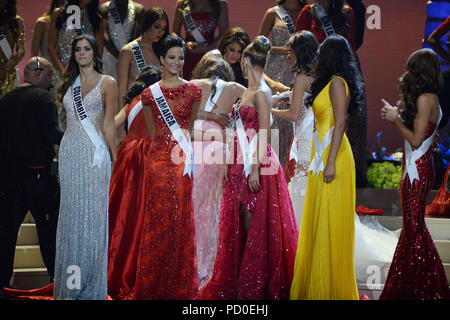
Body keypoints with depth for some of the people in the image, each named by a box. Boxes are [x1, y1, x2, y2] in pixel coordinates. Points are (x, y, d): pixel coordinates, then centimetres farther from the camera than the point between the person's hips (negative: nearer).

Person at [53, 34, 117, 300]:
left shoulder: (107, 83, 1)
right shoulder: (70, 83, 14)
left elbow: (109, 124, -2)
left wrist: (114, 158, -6)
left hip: (95, 154, -5)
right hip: (70, 152, 5)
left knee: (93, 212, -5)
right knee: (71, 211, 5)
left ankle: (92, 285, 2)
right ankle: (71, 283, 10)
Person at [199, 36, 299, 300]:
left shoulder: (261, 94, -12)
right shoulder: (250, 91, 14)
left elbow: (263, 134, -16)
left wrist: (256, 168, -20)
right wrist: (232, 164, 17)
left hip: (257, 165, -9)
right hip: (242, 162, 9)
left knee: (255, 226, -3)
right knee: (243, 224, 11)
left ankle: (252, 288, 3)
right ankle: (237, 282, 16)